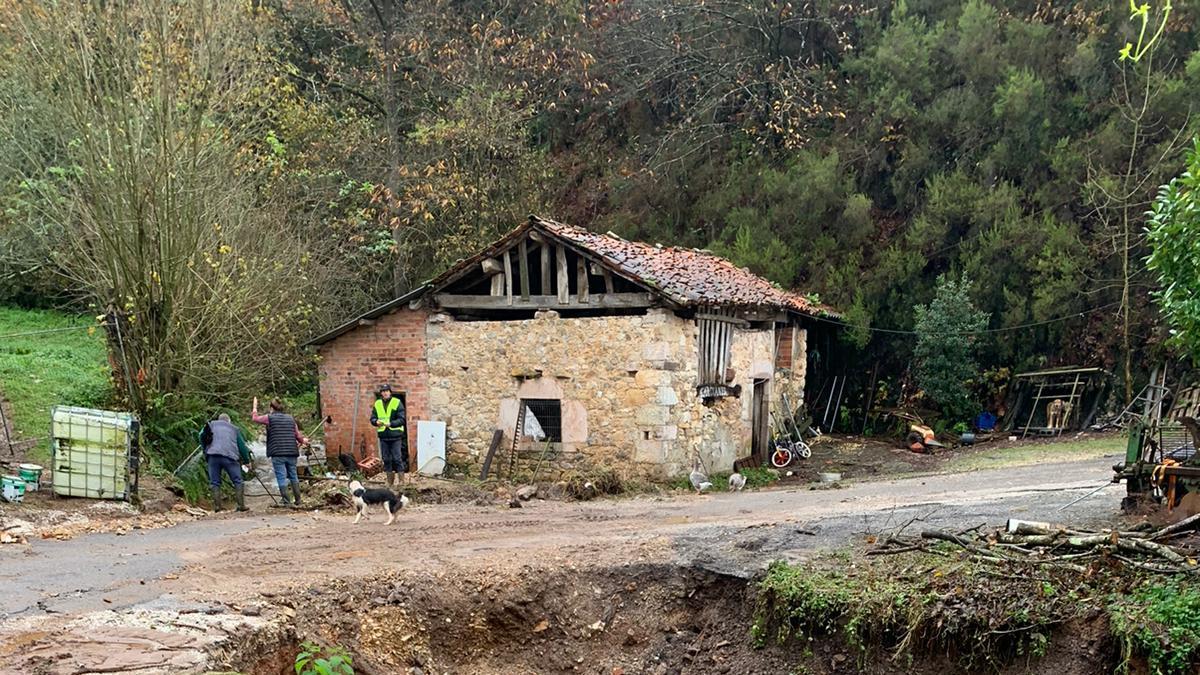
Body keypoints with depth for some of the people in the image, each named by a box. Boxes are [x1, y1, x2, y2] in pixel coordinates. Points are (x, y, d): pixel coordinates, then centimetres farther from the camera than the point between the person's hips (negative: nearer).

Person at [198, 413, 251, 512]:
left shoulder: (212, 424, 26)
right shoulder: (234, 429, 25)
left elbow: (201, 435, 9)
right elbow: (242, 445, 22)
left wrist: (205, 449, 17)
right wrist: (247, 460, 29)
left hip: (212, 456, 1)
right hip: (229, 456, -1)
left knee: (214, 482, 6)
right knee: (237, 481, 5)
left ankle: (217, 506, -4)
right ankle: (241, 505, -3)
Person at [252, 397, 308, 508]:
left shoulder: (269, 418, -1)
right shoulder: (290, 418, 10)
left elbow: (255, 418, 15)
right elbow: (298, 435, 13)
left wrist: (254, 407, 32)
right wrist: (303, 441, 35)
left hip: (277, 454, -4)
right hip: (292, 453, 4)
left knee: (281, 477, -1)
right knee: (293, 476, 13)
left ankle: (286, 502, -4)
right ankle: (297, 501, 15)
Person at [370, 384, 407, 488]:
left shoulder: (397, 402, -4)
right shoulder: (377, 404, 8)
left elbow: (402, 419, -8)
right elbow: (372, 418, 11)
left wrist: (391, 424, -22)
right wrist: (376, 422, -12)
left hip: (395, 436, -4)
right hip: (383, 436, 4)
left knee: (397, 459, -5)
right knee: (386, 459, 10)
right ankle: (389, 482, 20)